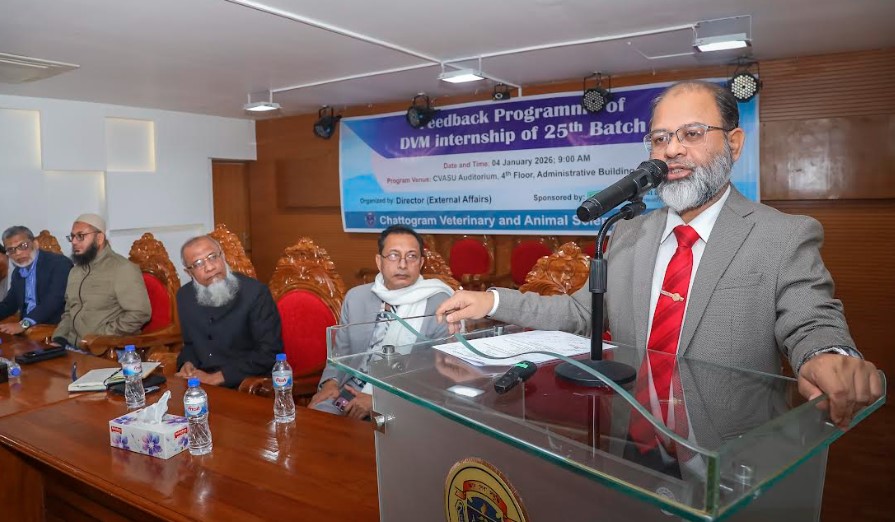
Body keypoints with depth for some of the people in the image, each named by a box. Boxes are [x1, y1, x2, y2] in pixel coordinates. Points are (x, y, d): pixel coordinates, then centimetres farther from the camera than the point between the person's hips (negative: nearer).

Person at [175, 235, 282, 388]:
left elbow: (269, 352, -16)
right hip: (200, 385, 5)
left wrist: (216, 378, -16)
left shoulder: (255, 292, -13)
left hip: (247, 387, -4)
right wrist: (187, 363, -1)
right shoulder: (185, 295, 7)